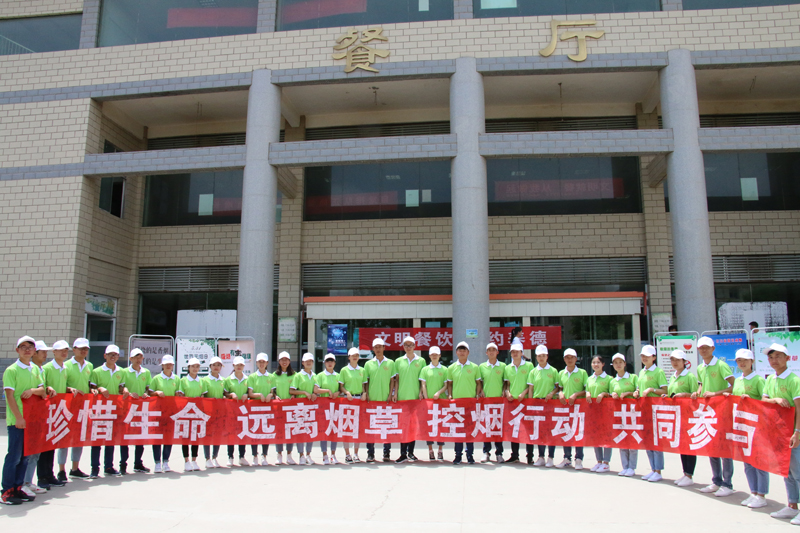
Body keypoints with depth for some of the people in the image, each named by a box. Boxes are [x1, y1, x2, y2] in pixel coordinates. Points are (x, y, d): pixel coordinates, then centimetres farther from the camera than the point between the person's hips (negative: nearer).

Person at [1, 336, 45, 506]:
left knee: (25, 455, 10)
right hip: (16, 420, -6)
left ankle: (18, 488, 18)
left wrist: (32, 390, -12)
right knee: (14, 455, -4)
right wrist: (18, 417, -17)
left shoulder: (35, 370, 12)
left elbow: (42, 390, 11)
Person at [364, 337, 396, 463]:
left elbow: (392, 380, 7)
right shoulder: (368, 364, 8)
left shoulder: (390, 363, 6)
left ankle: (387, 453, 11)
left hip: (386, 400, -1)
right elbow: (366, 382, 10)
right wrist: (366, 394, -2)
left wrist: (390, 395, -2)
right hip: (372, 400, 1)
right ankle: (370, 454, 9)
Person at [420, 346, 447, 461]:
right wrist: (426, 399, -6)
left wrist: (439, 392, -13)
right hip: (428, 400, 0)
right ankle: (430, 450, 9)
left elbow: (446, 385, 3)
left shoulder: (444, 369, 7)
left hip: (441, 400, 0)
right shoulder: (425, 369, 6)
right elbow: (423, 385, 3)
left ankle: (440, 451, 9)